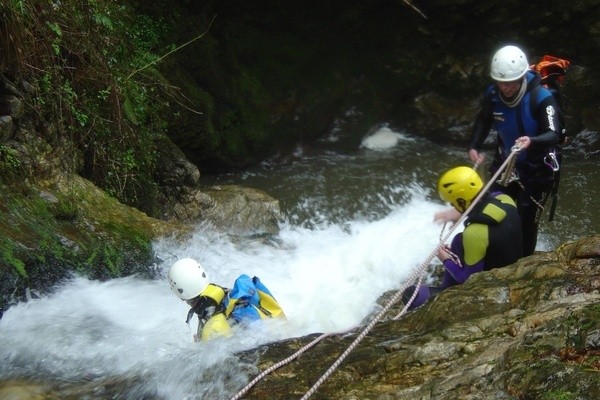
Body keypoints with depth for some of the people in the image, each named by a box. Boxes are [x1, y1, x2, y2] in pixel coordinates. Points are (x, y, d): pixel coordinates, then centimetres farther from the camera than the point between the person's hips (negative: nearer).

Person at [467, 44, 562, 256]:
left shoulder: (541, 97, -26)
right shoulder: (493, 95, -11)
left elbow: (554, 134, -34)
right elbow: (483, 121, 8)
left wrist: (532, 141, -54)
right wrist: (475, 146, -8)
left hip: (537, 169, -5)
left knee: (526, 223, -3)